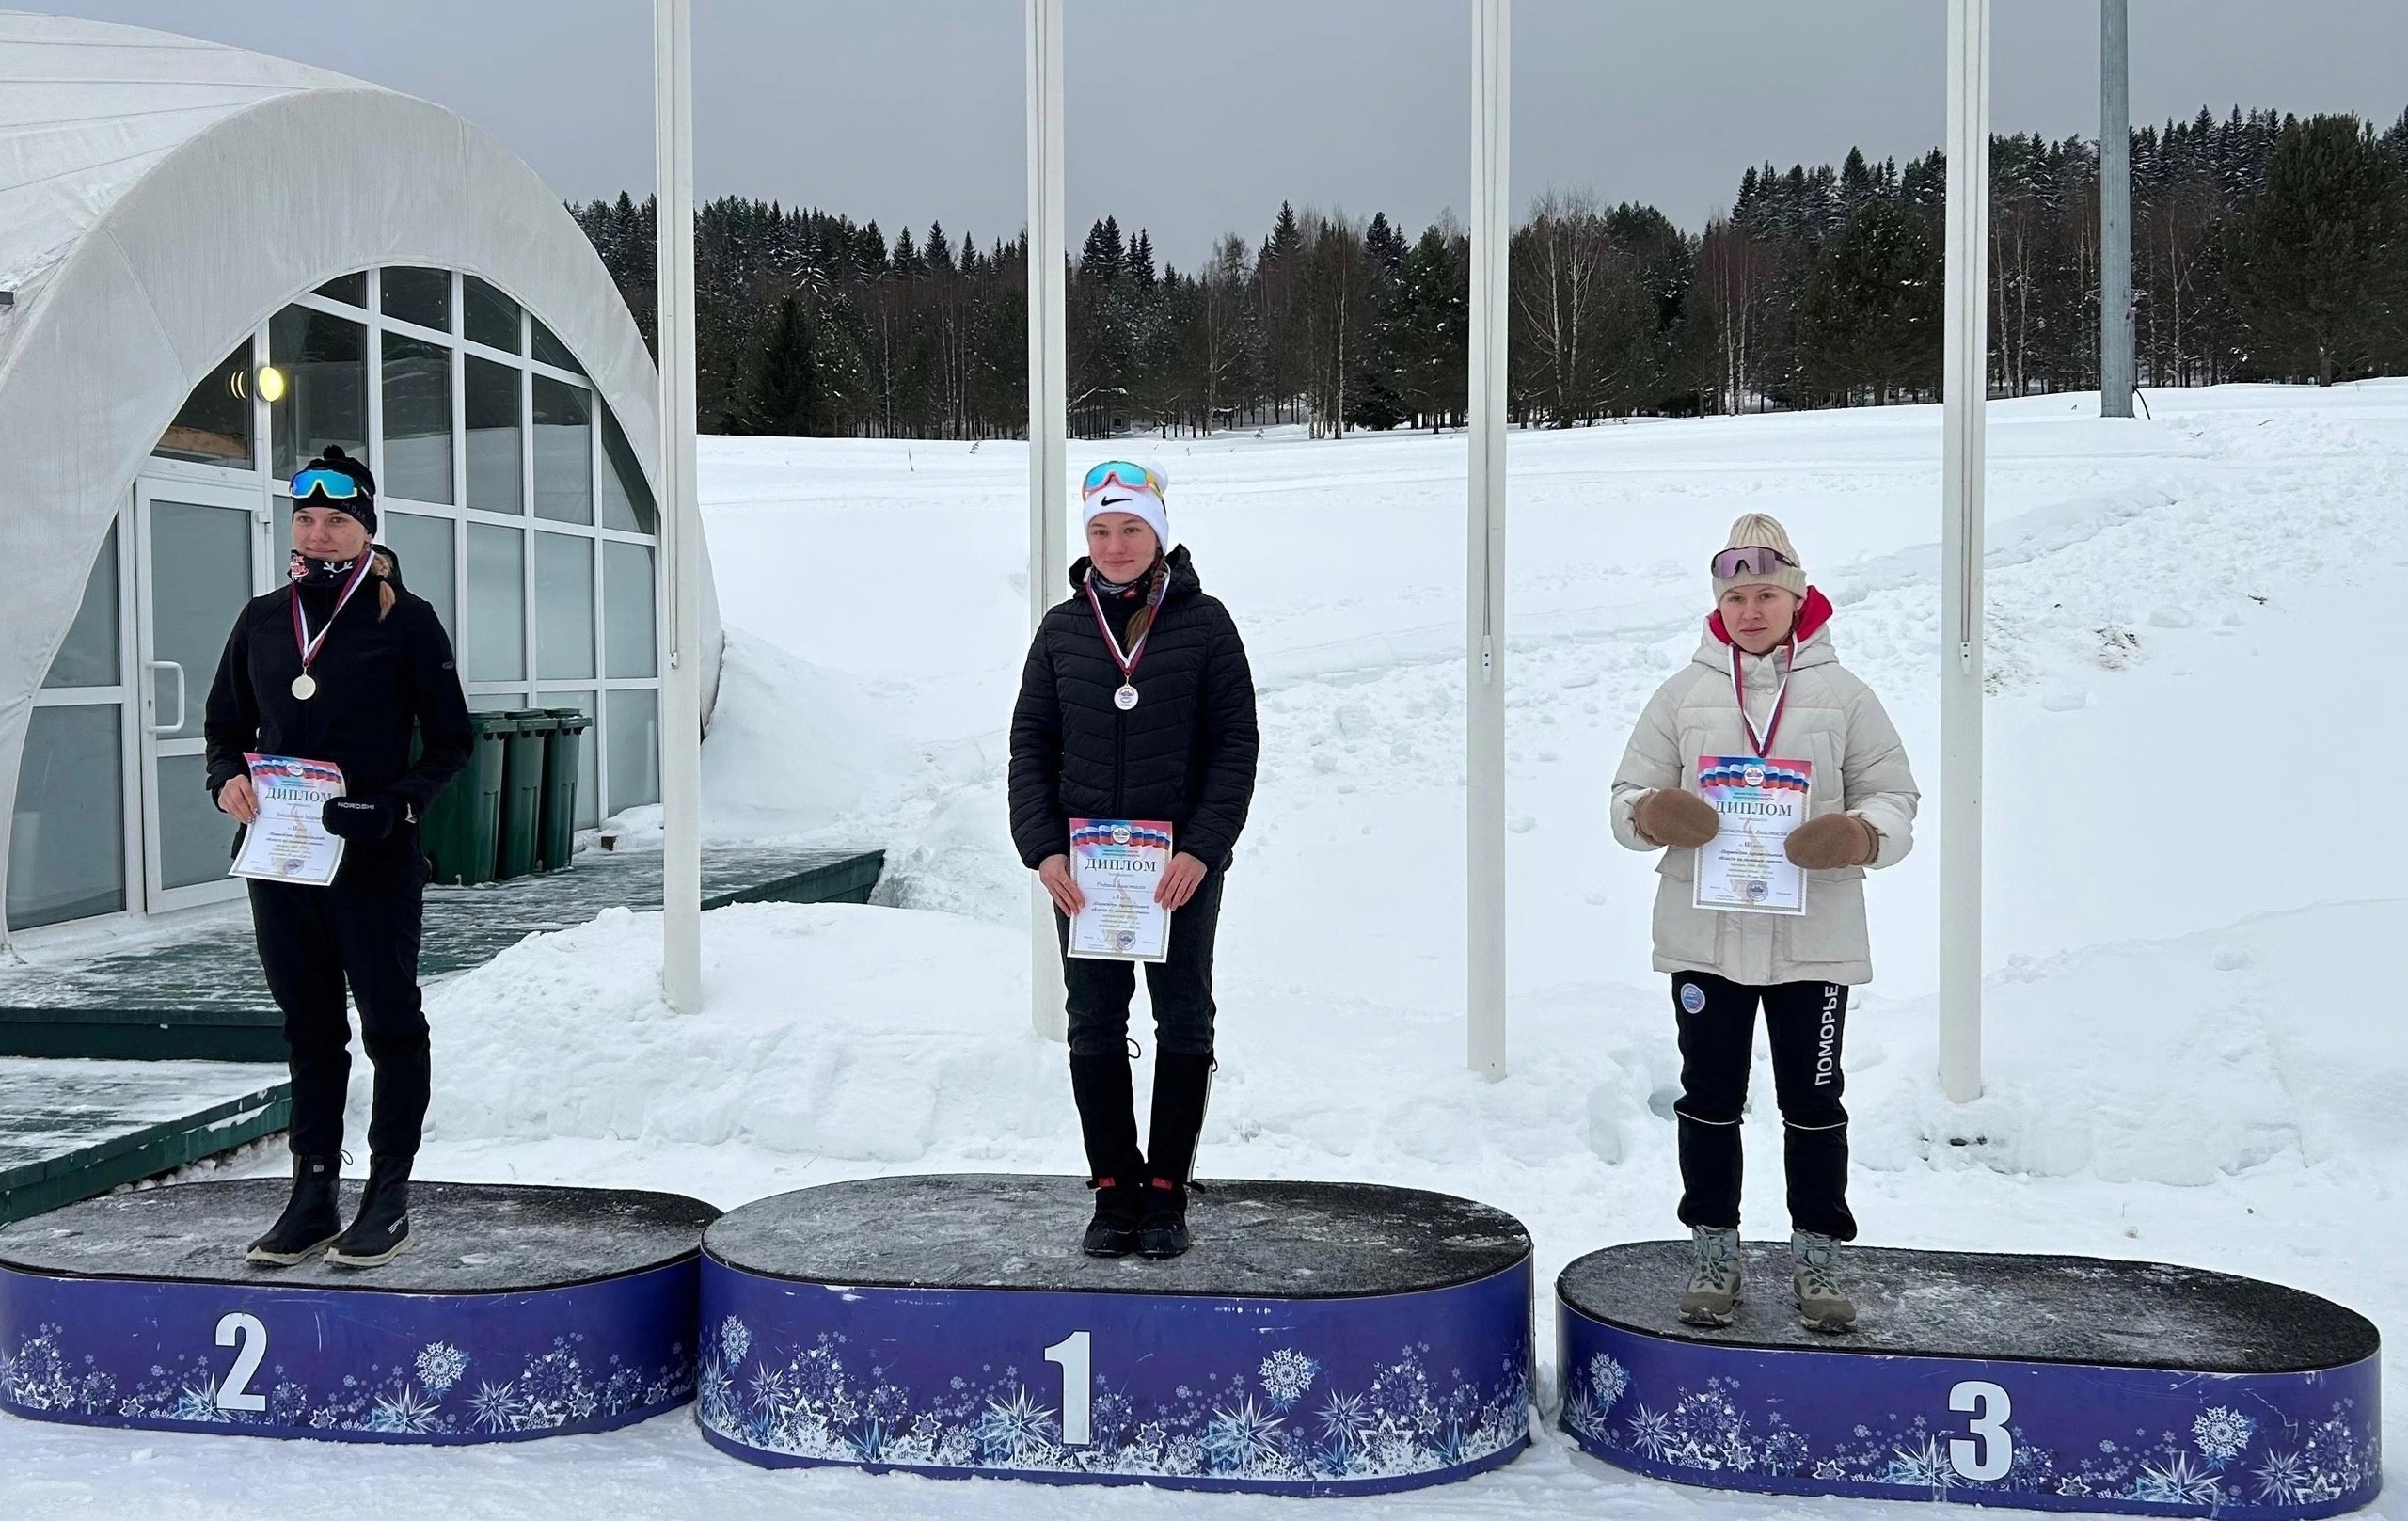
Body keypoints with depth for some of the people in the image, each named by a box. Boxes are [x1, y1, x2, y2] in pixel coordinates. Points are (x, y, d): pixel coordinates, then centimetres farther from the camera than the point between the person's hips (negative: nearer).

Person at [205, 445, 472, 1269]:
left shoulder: (405, 620, -4)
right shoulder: (263, 619, 9)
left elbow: (450, 741, -3)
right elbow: (225, 725, 16)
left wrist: (396, 805, -18)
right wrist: (227, 778, -5)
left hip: (375, 861, -5)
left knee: (390, 1023, 4)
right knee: (309, 1027, 13)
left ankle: (388, 1197, 13)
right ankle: (312, 1193, 21)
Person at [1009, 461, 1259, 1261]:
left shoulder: (1204, 623, -2)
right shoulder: (1063, 629, 5)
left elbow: (1235, 744, -4)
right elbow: (1031, 745, 7)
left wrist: (1201, 849, -14)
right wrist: (1042, 848, -6)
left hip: (1183, 864, -2)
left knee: (1184, 1024, 5)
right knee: (1095, 1028, 4)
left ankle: (1167, 1195, 16)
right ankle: (1114, 1194, 14)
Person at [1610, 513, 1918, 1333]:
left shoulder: (1843, 695, 3)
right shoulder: (1685, 692, 6)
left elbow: (1895, 799, 5)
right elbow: (1629, 796, 7)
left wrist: (1861, 835, -17)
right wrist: (1654, 817, -16)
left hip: (1814, 938, -1)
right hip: (1705, 934, 1)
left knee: (1813, 1101, 8)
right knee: (1710, 1097, 8)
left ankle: (1817, 1256, 22)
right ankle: (1714, 1253, 22)